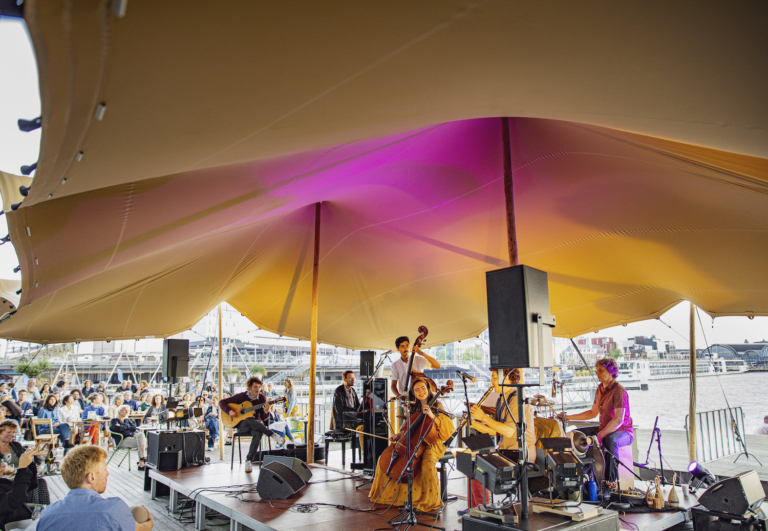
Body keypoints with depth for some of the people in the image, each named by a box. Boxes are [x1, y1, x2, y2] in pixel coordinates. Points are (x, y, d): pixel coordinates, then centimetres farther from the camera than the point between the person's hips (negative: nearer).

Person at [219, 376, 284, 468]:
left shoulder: (262, 398, 3)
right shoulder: (241, 396, -1)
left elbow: (264, 418, 3)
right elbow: (222, 402, 2)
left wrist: (266, 412, -20)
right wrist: (229, 411, -16)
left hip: (256, 424, 1)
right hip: (241, 425, -1)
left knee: (258, 433, -37)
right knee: (250, 420, -39)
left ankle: (249, 460, -28)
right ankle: (273, 436, -33)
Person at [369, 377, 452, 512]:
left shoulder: (437, 406, -2)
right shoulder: (414, 408, 13)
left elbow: (449, 427, -13)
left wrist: (433, 416, -24)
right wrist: (399, 434, 5)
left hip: (432, 443, -6)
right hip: (413, 442, 6)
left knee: (427, 464, -38)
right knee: (383, 460, -4)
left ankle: (431, 502, -19)